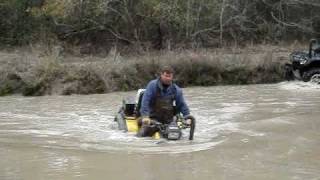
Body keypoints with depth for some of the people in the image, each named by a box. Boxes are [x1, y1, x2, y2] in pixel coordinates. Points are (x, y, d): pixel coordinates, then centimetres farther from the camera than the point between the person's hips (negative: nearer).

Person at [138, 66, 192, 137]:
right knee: (141, 135, -14)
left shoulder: (176, 89, 3)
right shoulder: (153, 85, -8)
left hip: (168, 122, 3)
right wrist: (145, 116, -26)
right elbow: (145, 101, -16)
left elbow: (182, 105, 9)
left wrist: (187, 117, -1)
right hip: (153, 119, -3)